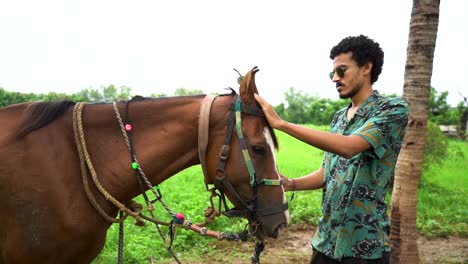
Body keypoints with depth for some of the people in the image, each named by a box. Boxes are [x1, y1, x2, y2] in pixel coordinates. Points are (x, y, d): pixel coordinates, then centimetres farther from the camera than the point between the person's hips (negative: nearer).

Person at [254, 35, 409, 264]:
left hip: (364, 244, -6)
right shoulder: (339, 118, 10)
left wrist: (281, 123, -28)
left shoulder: (393, 110, -11)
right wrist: (290, 184, -6)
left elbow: (347, 147, -28)